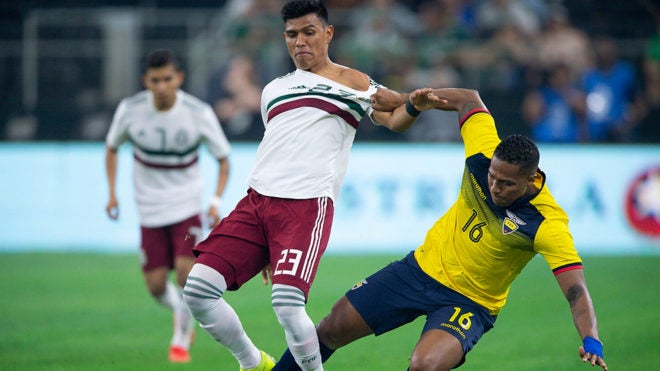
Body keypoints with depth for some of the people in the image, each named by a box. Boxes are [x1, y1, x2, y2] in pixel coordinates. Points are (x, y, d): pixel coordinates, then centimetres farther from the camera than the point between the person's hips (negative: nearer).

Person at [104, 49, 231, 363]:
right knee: (156, 285, -2)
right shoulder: (130, 110, -10)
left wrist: (216, 201, -14)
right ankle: (182, 312, 32)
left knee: (186, 271, -19)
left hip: (187, 206, -2)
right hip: (150, 209, 2)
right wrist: (112, 192, -1)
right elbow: (111, 147, 9)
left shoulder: (199, 113, -13)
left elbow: (223, 158, -1)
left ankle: (181, 337, 2)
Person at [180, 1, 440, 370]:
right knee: (198, 288, -8)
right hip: (257, 201, 5)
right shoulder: (273, 90, 25)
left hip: (308, 205, -5)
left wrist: (413, 105, -22)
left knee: (287, 303, -24)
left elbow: (393, 118, 4)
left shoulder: (350, 81, 11)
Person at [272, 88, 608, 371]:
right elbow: (469, 100, 2)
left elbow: (576, 290, -33)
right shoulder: (485, 155, -17)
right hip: (421, 268, 5)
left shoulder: (547, 225, -28)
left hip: (469, 304, -5)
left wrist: (590, 340, -49)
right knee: (331, 330, 9)